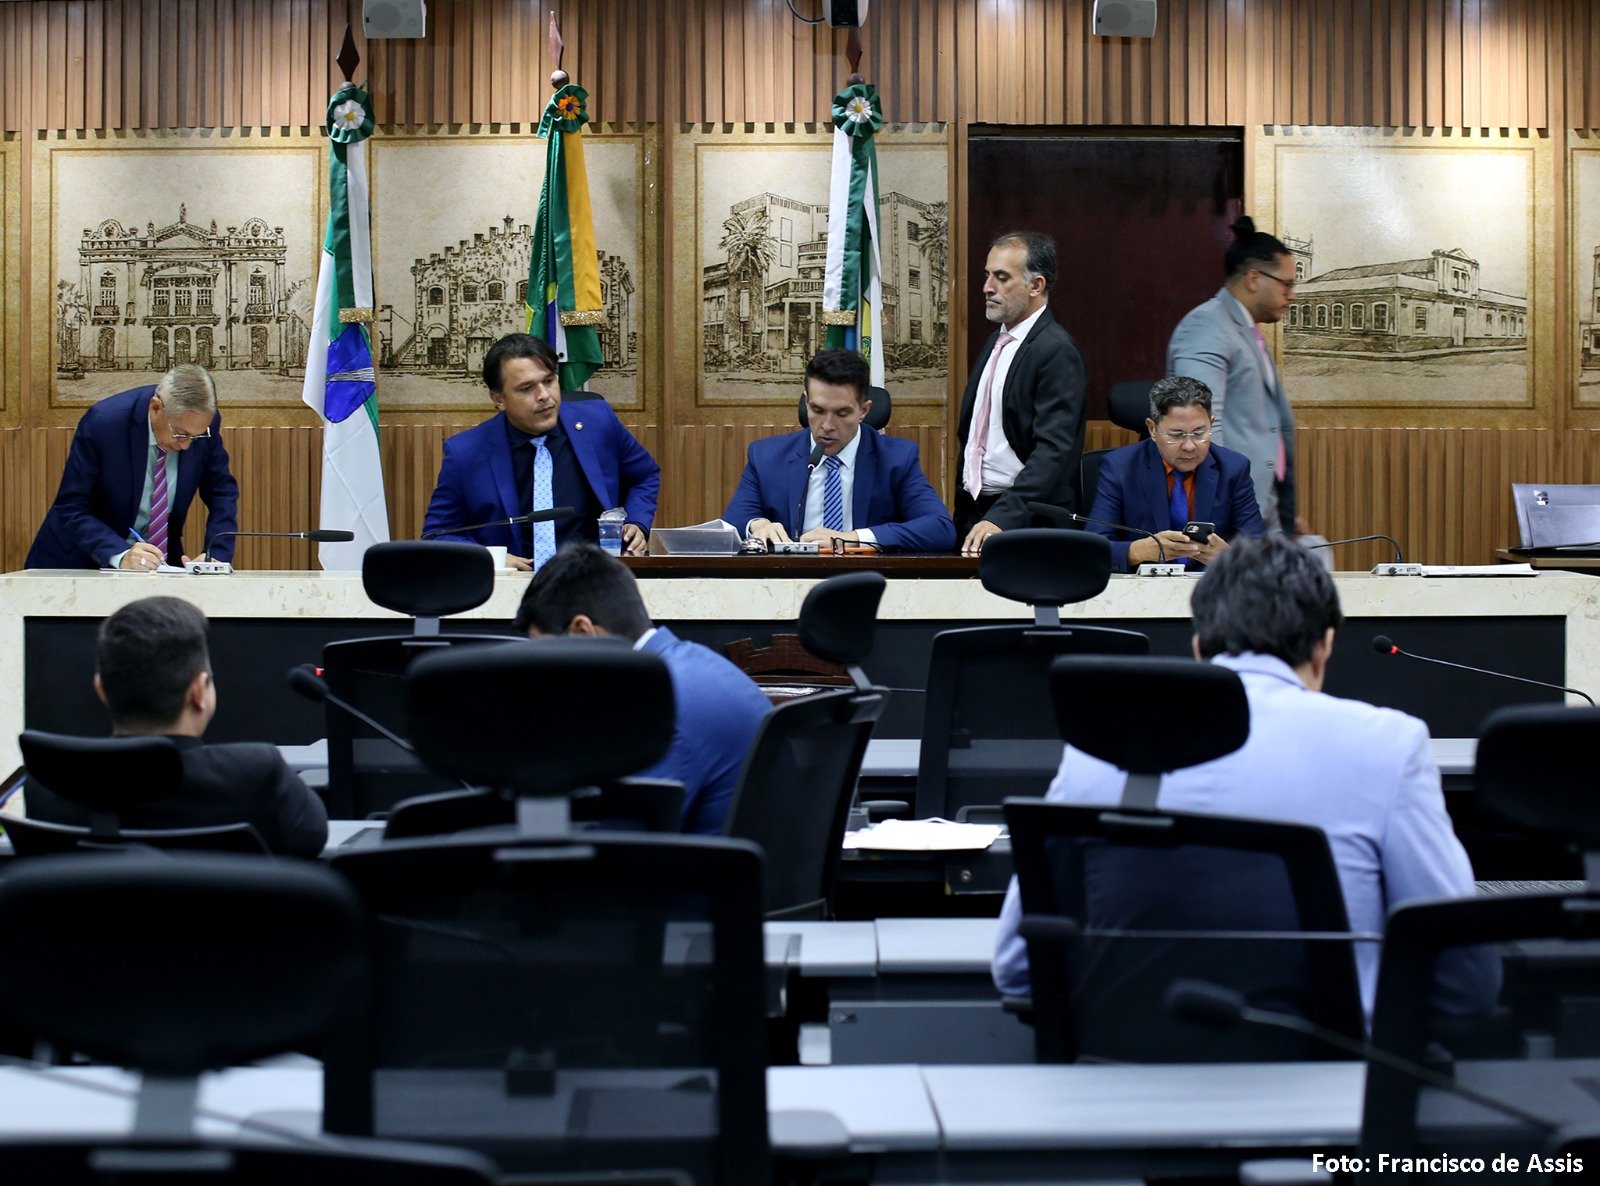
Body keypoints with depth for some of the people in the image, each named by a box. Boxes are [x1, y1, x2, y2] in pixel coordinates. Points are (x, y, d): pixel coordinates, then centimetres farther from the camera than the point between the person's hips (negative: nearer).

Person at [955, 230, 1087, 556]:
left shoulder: (1056, 351, -13)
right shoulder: (996, 342, 14)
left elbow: (1053, 450, -22)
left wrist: (1002, 518, -31)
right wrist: (962, 514, 14)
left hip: (1025, 518, -7)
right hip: (974, 512, 8)